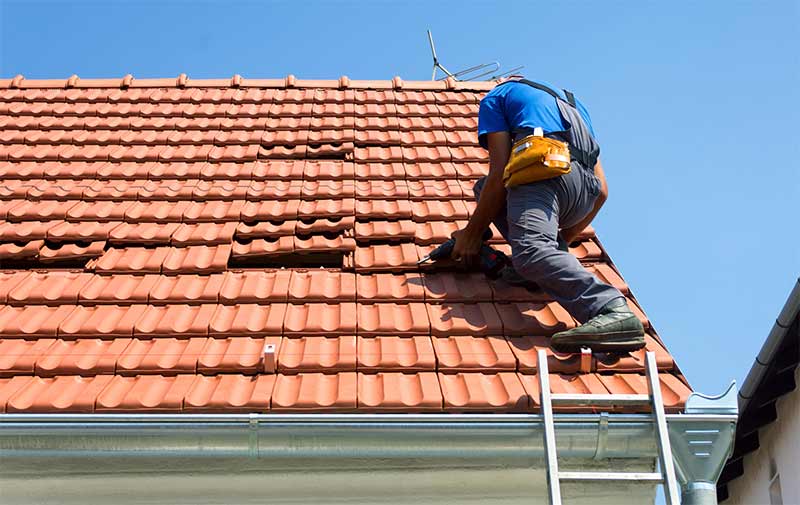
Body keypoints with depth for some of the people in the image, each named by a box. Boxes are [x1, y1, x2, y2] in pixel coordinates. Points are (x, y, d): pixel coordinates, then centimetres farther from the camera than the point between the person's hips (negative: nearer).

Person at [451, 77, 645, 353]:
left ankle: (613, 311, -53)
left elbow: (500, 173, 7)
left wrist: (472, 233, 14)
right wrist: (563, 239, 42)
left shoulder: (496, 95, 23)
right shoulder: (572, 102, 39)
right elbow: (601, 191, 31)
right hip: (586, 190, 7)